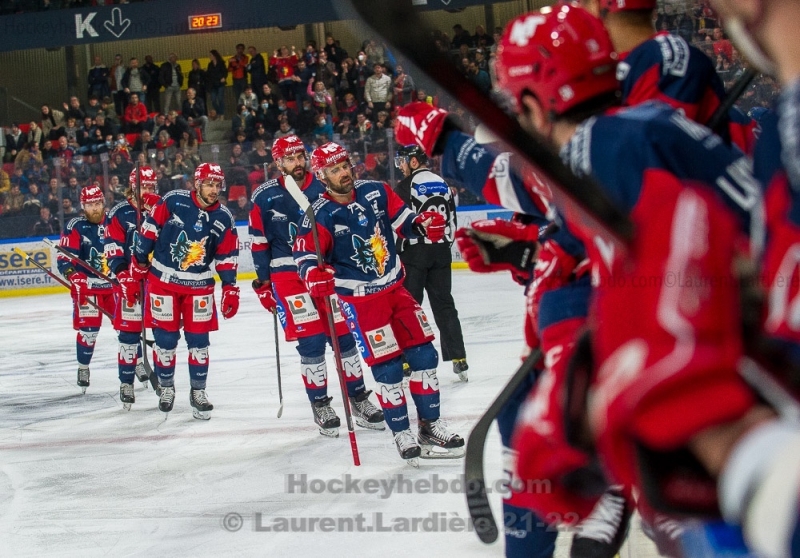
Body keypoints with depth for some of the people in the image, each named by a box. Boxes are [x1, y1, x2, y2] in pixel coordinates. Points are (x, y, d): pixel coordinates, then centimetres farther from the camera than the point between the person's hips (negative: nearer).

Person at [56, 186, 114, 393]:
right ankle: (83, 368, 12)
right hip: (88, 285, -3)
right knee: (88, 328, -5)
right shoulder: (75, 227, -7)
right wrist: (74, 277, -25)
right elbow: (64, 258, -11)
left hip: (115, 283, 3)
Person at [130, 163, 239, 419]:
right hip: (163, 280, -2)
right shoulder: (173, 201, -12)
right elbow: (150, 230, -3)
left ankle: (198, 391, 14)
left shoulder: (223, 219, -3)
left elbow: (227, 257, 4)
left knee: (198, 340, 1)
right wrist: (140, 261, 1)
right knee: (165, 338, 2)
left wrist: (230, 288, 0)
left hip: (199, 286, 2)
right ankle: (166, 387, 21)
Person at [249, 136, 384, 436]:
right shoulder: (265, 197, -3)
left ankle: (358, 399, 16)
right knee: (311, 341, -7)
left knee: (344, 334, 3)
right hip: (287, 274, -2)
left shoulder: (323, 189, -1)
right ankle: (320, 405, 5)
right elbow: (259, 242, 4)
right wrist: (263, 283, 4)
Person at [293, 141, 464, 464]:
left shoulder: (375, 192, -2)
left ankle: (430, 426, 18)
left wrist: (423, 224, -15)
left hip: (395, 288, 5)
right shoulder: (321, 215, -13)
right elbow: (304, 255, -14)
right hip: (360, 300, -5)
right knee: (388, 368, -7)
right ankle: (402, 435, 6)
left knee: (423, 355, 5)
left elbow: (403, 221, 6)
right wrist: (314, 275, -35)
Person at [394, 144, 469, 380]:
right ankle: (458, 359, 6)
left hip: (414, 252, -6)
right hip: (441, 252, 6)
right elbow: (452, 219, 16)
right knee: (444, 305, 9)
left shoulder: (405, 186, -8)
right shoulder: (443, 185, 11)